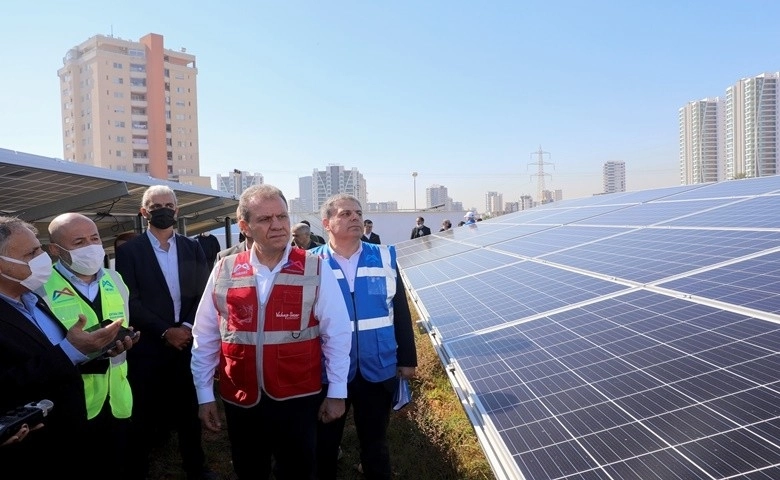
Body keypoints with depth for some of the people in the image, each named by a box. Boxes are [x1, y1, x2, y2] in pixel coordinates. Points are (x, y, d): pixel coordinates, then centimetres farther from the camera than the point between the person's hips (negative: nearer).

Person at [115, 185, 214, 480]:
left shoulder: (193, 248, 7)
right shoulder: (129, 251, -2)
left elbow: (204, 293, 3)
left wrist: (188, 327, -11)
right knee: (144, 416, 8)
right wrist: (164, 332, -14)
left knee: (189, 410, 15)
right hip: (147, 348, -2)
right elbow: (130, 302, -8)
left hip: (187, 343, 3)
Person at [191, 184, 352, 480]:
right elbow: (205, 337, 3)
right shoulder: (224, 272, -4)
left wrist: (336, 392, -3)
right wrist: (204, 395, 5)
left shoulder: (315, 270, -9)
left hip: (298, 400, -1)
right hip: (240, 401, 2)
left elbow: (337, 334, -6)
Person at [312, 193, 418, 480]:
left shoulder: (384, 258, -1)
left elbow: (401, 312, 3)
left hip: (378, 371, 1)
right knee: (325, 443, 18)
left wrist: (407, 359, 4)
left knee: (375, 443, 19)